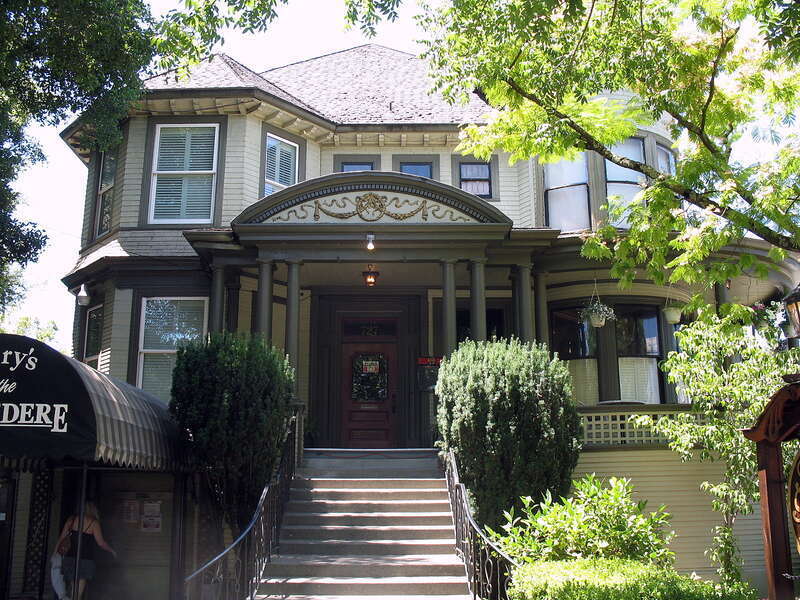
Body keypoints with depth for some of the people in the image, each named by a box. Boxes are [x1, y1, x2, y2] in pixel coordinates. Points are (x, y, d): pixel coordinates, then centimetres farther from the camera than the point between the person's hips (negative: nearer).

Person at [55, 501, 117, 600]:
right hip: (85, 561, -5)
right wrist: (112, 551, 14)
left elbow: (61, 538, 9)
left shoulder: (72, 520, 9)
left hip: (70, 558, 5)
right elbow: (101, 543, -2)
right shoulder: (93, 523, -3)